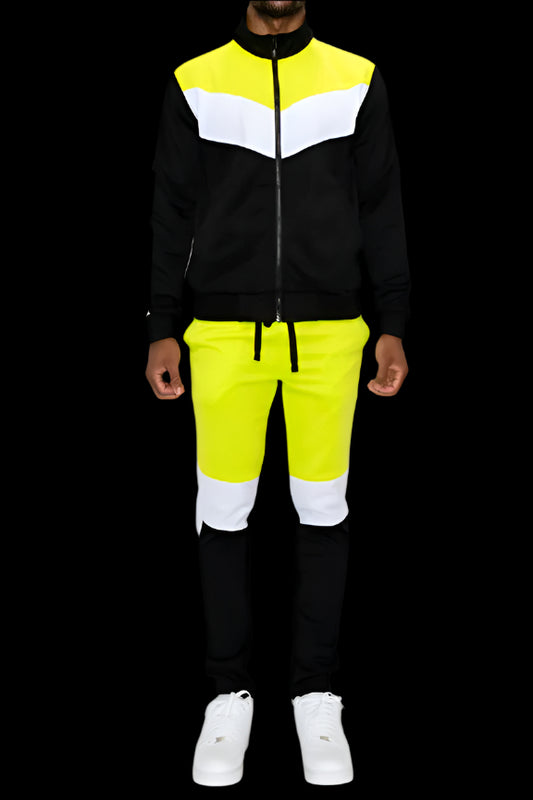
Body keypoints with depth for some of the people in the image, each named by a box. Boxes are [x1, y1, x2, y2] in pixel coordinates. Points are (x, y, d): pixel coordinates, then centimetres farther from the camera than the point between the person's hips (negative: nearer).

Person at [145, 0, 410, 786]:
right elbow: (173, 213, 6)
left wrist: (393, 326, 0)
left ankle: (316, 692, 19)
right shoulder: (194, 83, 5)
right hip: (226, 332, 0)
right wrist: (162, 329, 1)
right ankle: (230, 692, 18)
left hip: (327, 332, 0)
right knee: (223, 509, 2)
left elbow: (382, 210, 5)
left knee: (322, 507, 4)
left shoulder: (357, 80, 5)